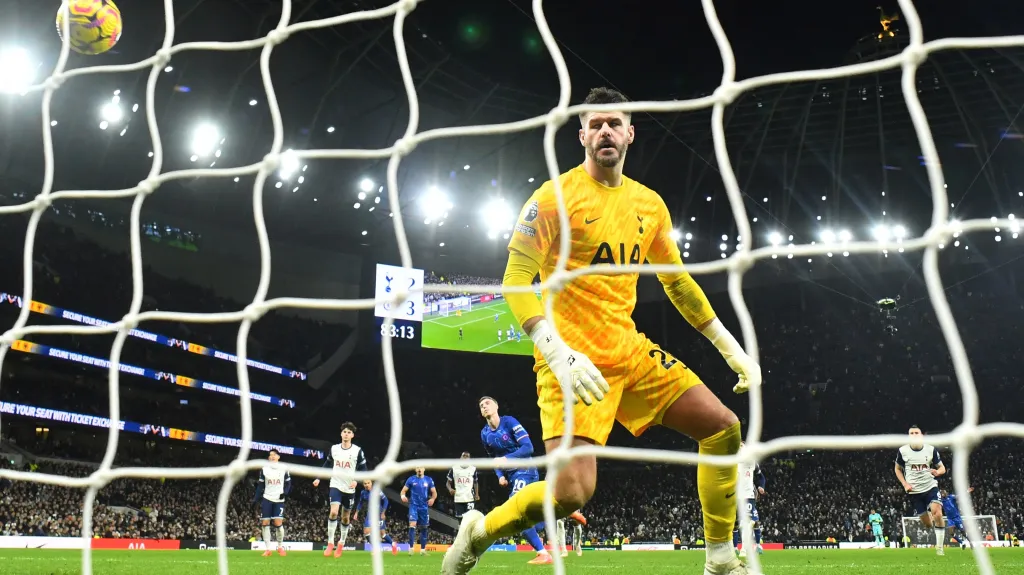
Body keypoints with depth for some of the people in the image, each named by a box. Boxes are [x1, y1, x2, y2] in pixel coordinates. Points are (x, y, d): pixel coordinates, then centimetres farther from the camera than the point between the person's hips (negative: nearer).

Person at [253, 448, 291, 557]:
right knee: (265, 523, -3)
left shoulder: (284, 468, 2)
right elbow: (260, 485, 7)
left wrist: (285, 492, -10)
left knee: (278, 523, -12)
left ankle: (280, 546, 7)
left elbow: (288, 483, 8)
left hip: (279, 499, -2)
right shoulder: (264, 469, 5)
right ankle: (268, 549, 4)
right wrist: (256, 498, -1)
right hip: (267, 499, 2)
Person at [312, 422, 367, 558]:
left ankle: (341, 544, 28)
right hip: (336, 485, 0)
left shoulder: (357, 451, -6)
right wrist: (319, 478, 11)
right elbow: (327, 464, 16)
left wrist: (356, 480, -17)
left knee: (346, 517, 10)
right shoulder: (334, 448, 1)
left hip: (349, 489, 0)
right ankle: (330, 544, -12)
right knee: (333, 512, -19)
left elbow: (363, 468, -1)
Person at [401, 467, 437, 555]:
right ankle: (411, 548, -13)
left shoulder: (429, 480, 4)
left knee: (423, 528, 7)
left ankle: (423, 549, 16)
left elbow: (434, 492, 5)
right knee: (412, 525, -17)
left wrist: (432, 498, -17)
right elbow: (404, 490, 2)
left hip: (424, 507, 2)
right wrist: (403, 496, -21)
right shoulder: (411, 479, 2)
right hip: (414, 506, -2)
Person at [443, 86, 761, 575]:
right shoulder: (554, 196, -9)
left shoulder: (650, 204, 11)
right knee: (572, 493, -21)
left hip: (631, 351, 7)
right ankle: (477, 533, 8)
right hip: (574, 360, -7)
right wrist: (558, 353, -28)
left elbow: (678, 283, 21)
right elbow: (515, 282, -14)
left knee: (724, 428, 2)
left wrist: (732, 349, 17)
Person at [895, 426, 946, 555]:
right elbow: (898, 469, 11)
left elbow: (942, 468, 3)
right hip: (914, 491, 1)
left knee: (937, 513, -23)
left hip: (930, 487, -1)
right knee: (927, 524, 2)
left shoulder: (931, 449, -4)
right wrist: (905, 484, -3)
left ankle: (939, 547, -11)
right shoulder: (902, 451, -4)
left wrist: (937, 472, -21)